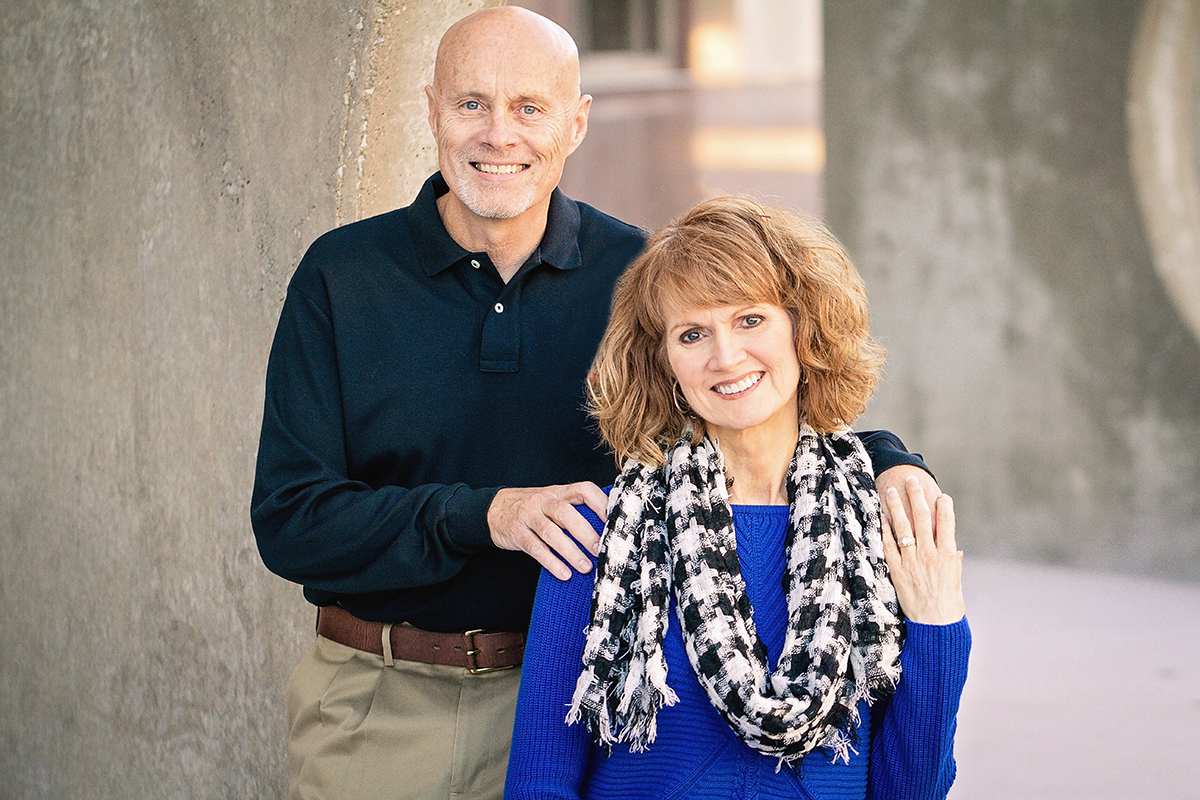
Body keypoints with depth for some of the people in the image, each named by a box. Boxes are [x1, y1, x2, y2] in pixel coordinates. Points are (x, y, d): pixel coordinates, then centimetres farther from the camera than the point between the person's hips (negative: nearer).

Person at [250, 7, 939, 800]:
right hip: (377, 706, -1)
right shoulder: (341, 275, -4)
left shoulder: (638, 276, 0)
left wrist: (890, 466, -16)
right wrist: (483, 514, -23)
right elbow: (288, 520, -10)